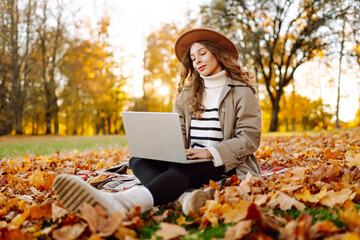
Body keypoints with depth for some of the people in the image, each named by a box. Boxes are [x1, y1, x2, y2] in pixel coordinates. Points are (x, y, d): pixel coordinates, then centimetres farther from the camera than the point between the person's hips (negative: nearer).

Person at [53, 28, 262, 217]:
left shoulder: (242, 92, 6)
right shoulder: (188, 94, 21)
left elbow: (249, 138, -4)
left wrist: (210, 152, -19)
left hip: (224, 165, -5)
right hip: (189, 161, 6)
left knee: (180, 169, -38)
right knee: (138, 159, -21)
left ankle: (121, 203, -65)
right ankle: (186, 196, -49)